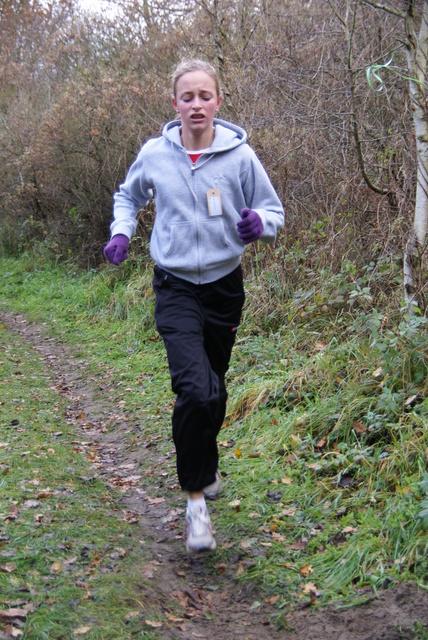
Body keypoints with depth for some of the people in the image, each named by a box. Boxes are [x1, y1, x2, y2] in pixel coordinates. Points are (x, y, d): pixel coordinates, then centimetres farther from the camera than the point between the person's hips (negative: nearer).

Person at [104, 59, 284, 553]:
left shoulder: (239, 155, -8)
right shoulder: (154, 154, -5)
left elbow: (274, 210, 1)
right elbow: (129, 196, 16)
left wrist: (258, 223, -22)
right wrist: (121, 232, -1)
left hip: (225, 286, 2)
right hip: (176, 288, -1)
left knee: (214, 390, 17)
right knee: (195, 390, -20)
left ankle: (204, 467, 45)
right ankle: (196, 497, -4)